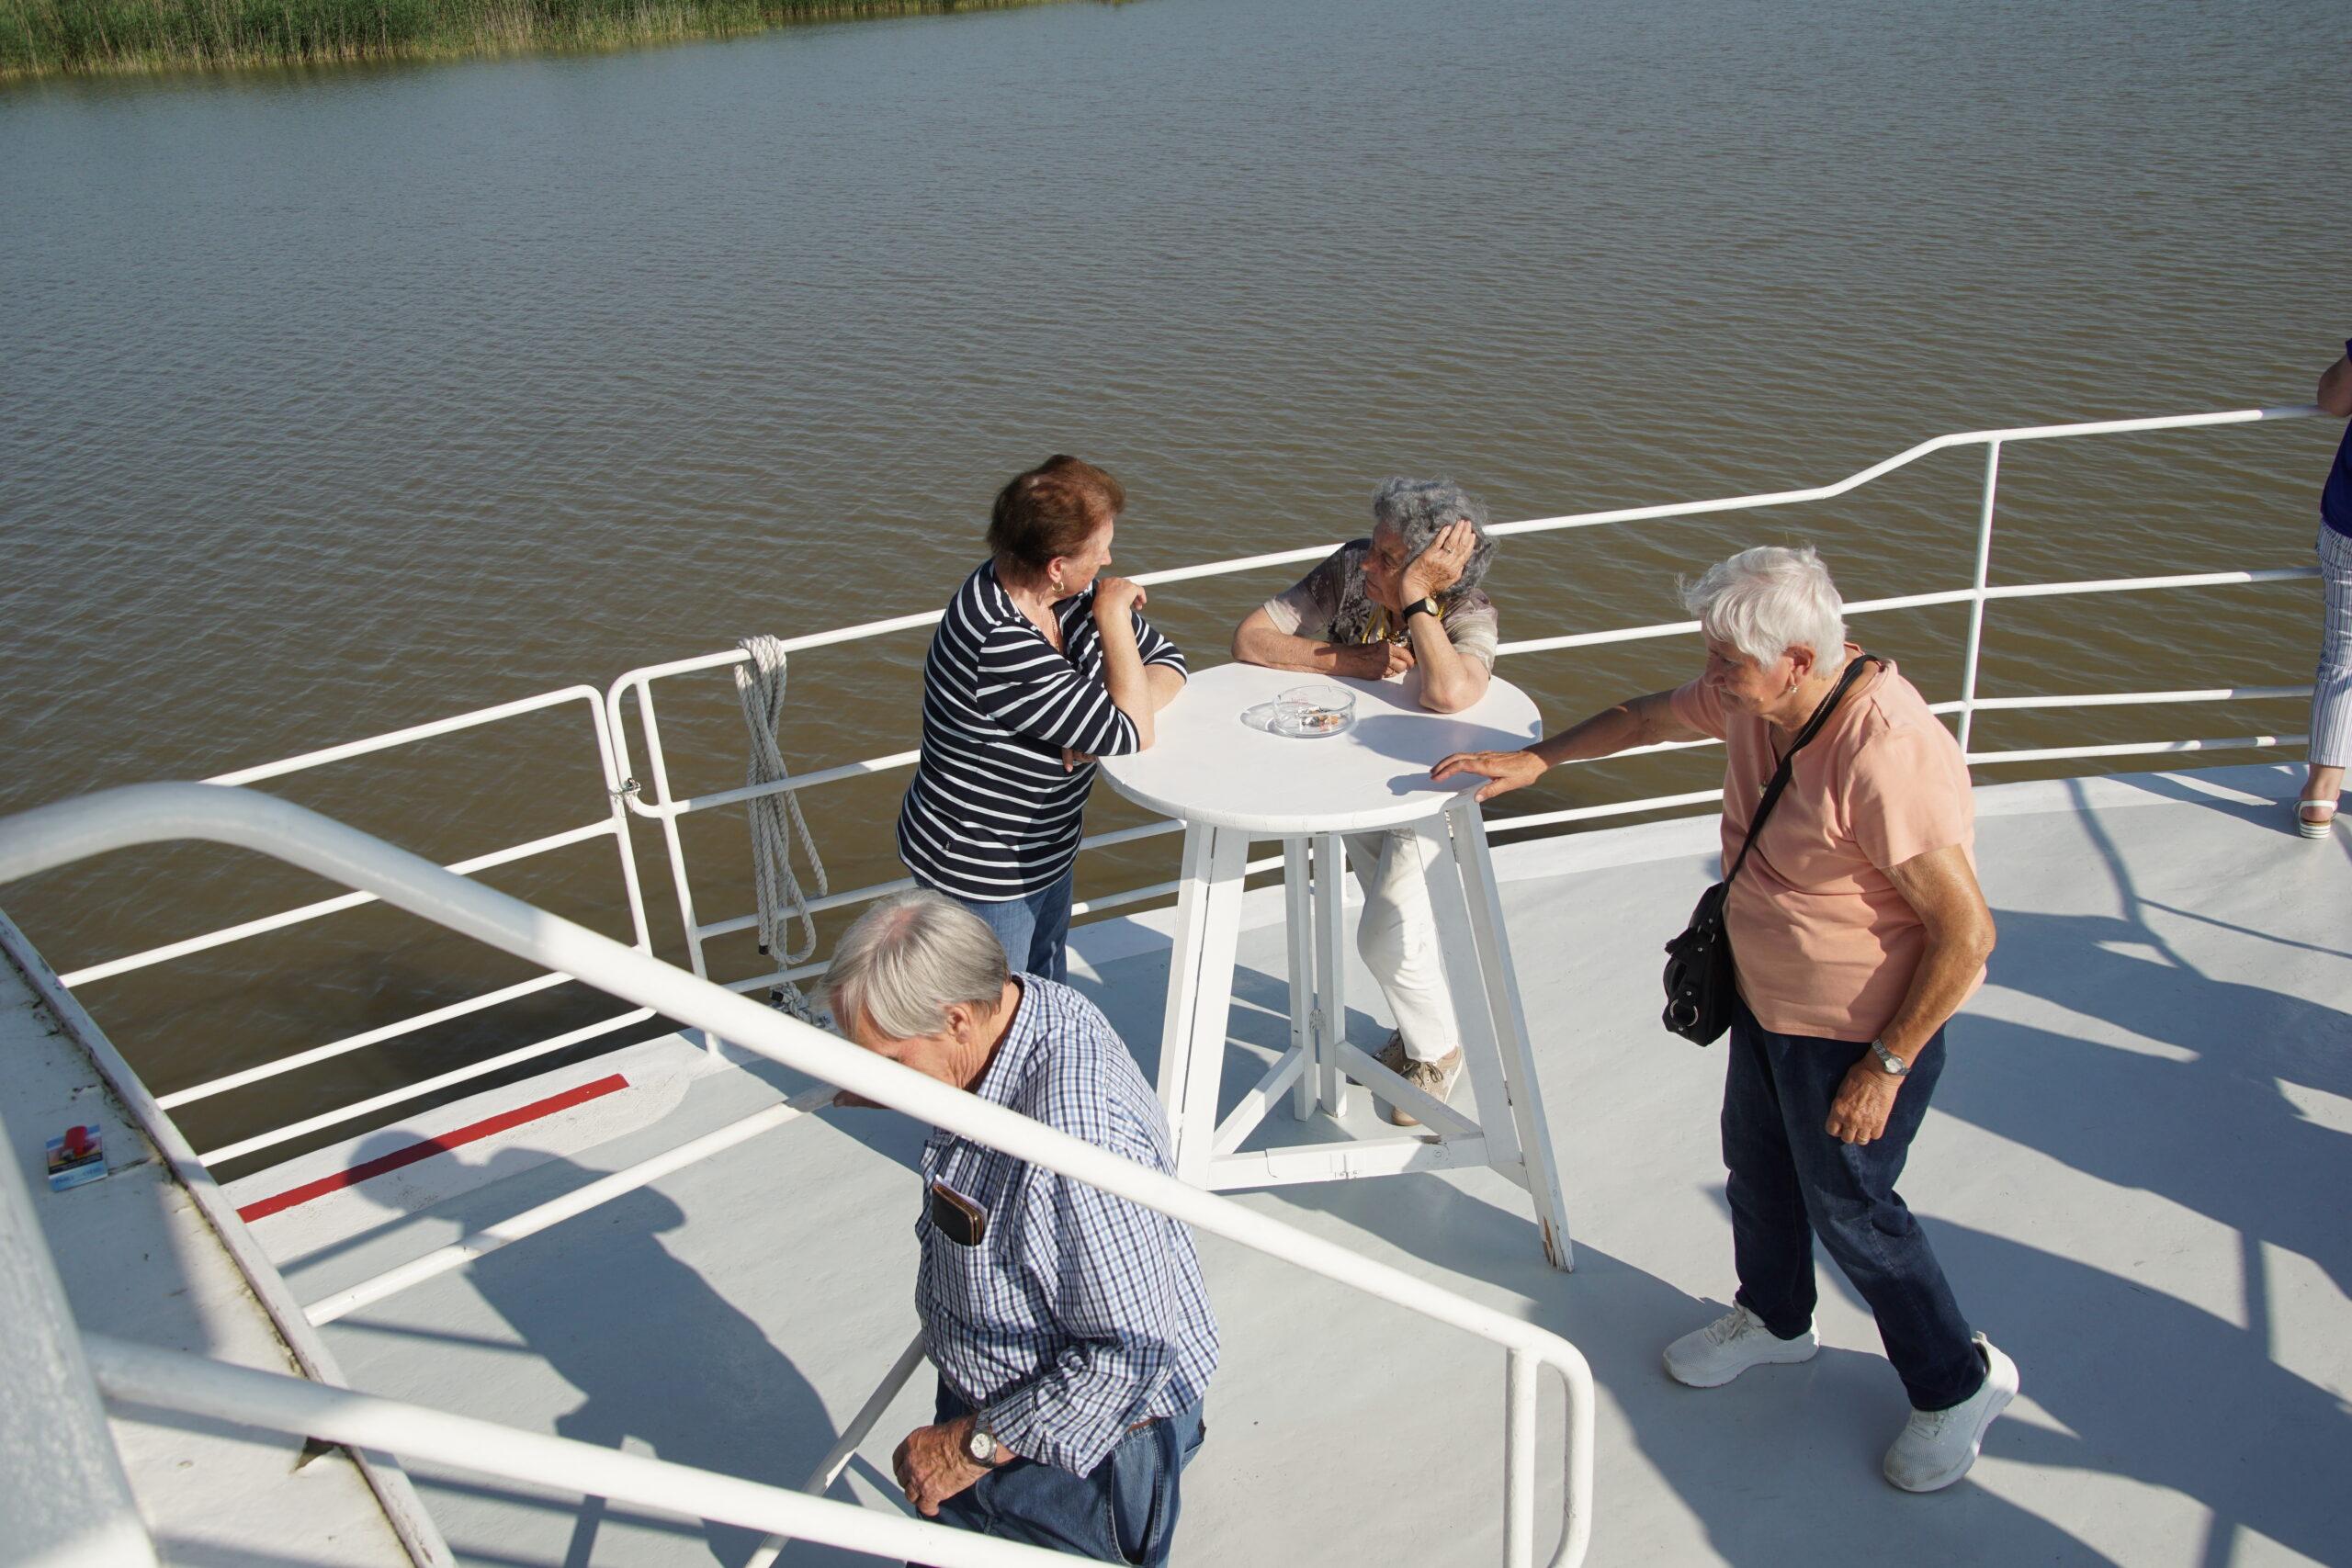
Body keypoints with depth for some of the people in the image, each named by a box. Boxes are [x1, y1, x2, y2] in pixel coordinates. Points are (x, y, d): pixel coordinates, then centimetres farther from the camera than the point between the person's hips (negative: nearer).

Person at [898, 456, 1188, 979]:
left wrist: (1124, 709, -20)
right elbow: (1131, 736, -29)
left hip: (1047, 852, 9)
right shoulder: (1000, 646, -35)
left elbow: (1166, 661, 1)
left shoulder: (1068, 595, -9)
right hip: (981, 875, -8)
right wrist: (1112, 615, -23)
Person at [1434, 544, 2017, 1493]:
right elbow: (1650, 717, 12)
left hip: (1857, 1028, -8)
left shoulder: (1889, 759, -35)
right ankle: (1774, 1319, 52)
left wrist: (1886, 1066, -22)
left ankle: (1959, 1383, 35)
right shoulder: (1754, 698, -9)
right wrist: (1535, 759, 6)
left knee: (1849, 1209, 9)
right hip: (1765, 997, 9)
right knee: (1756, 1161, 24)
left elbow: (1966, 934, -29)